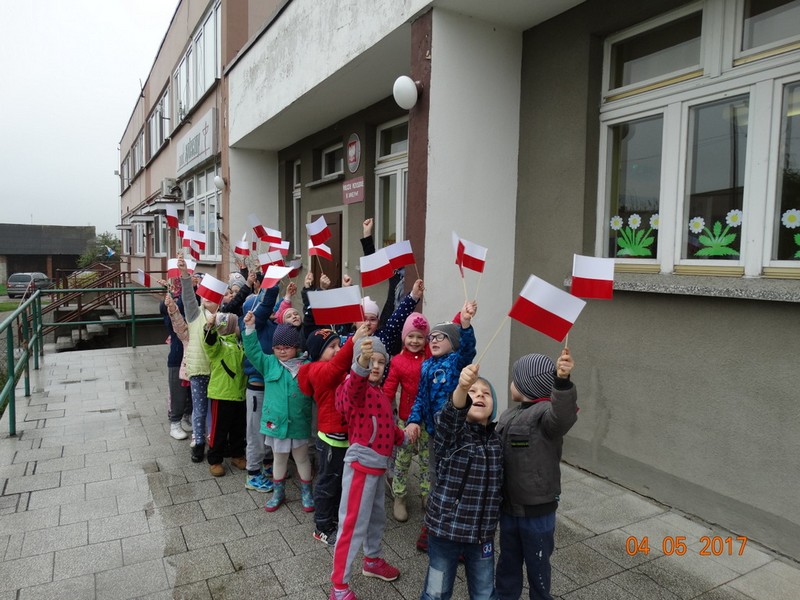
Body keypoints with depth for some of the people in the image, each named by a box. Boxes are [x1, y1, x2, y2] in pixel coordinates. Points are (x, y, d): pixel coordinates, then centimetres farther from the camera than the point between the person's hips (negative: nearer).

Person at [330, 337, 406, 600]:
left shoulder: (380, 393, 13)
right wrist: (361, 363, -62)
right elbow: (354, 387, -43)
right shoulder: (359, 388, -16)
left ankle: (372, 561, 46)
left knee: (377, 516, 24)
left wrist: (405, 438, 17)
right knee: (354, 523, -2)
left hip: (379, 463, 9)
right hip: (362, 462, -9)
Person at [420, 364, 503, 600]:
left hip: (481, 534, 4)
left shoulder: (496, 441, 0)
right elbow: (452, 414, -39)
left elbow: (497, 486, 12)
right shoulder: (450, 433, -14)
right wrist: (462, 388, -59)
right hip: (445, 528, -3)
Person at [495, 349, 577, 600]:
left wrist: (562, 381, -62)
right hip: (508, 506, 6)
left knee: (537, 566, 16)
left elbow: (563, 416, -45)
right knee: (508, 562, 24)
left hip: (537, 510, -6)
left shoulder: (546, 412, -21)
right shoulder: (509, 414, 3)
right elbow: (497, 452, 12)